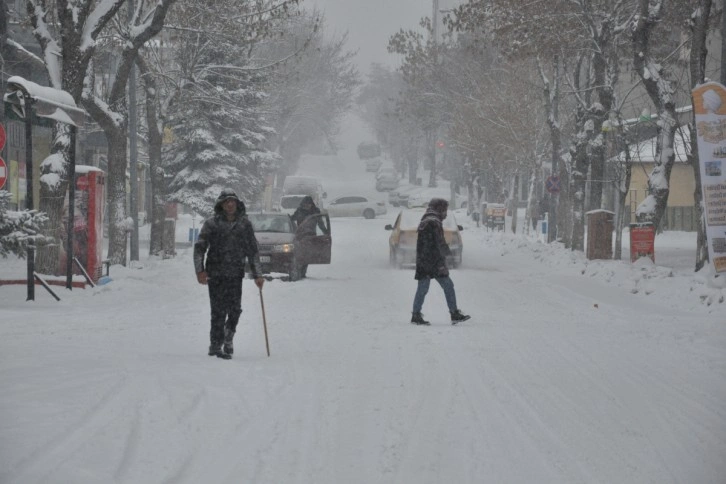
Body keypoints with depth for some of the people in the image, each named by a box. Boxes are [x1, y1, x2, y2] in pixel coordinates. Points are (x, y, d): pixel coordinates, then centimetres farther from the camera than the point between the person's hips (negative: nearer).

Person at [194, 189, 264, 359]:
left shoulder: (244, 224, 10)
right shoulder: (212, 223, 3)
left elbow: (252, 251, 16)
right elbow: (199, 247, 0)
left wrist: (256, 275, 12)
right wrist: (200, 270, -12)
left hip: (236, 273, 2)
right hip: (215, 273, -2)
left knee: (235, 309, -6)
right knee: (218, 311, -5)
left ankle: (228, 336, 21)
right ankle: (216, 345, 3)